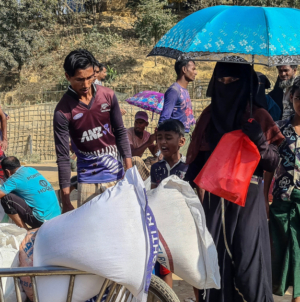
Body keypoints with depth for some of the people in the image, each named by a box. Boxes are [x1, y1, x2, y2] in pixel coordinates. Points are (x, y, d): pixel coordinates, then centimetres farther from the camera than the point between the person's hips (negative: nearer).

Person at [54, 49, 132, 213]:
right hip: (88, 179, -3)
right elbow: (63, 157, -10)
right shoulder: (63, 111, -12)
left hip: (116, 175, 3)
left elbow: (120, 133, 7)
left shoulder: (108, 96, -2)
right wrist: (65, 202, -11)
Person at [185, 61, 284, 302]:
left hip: (247, 199, -3)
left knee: (247, 259, -8)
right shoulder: (209, 115, 10)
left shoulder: (258, 117, 2)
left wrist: (259, 141, -19)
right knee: (215, 255, 1)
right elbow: (197, 159, 10)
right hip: (214, 197, 3)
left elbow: (273, 163, -1)